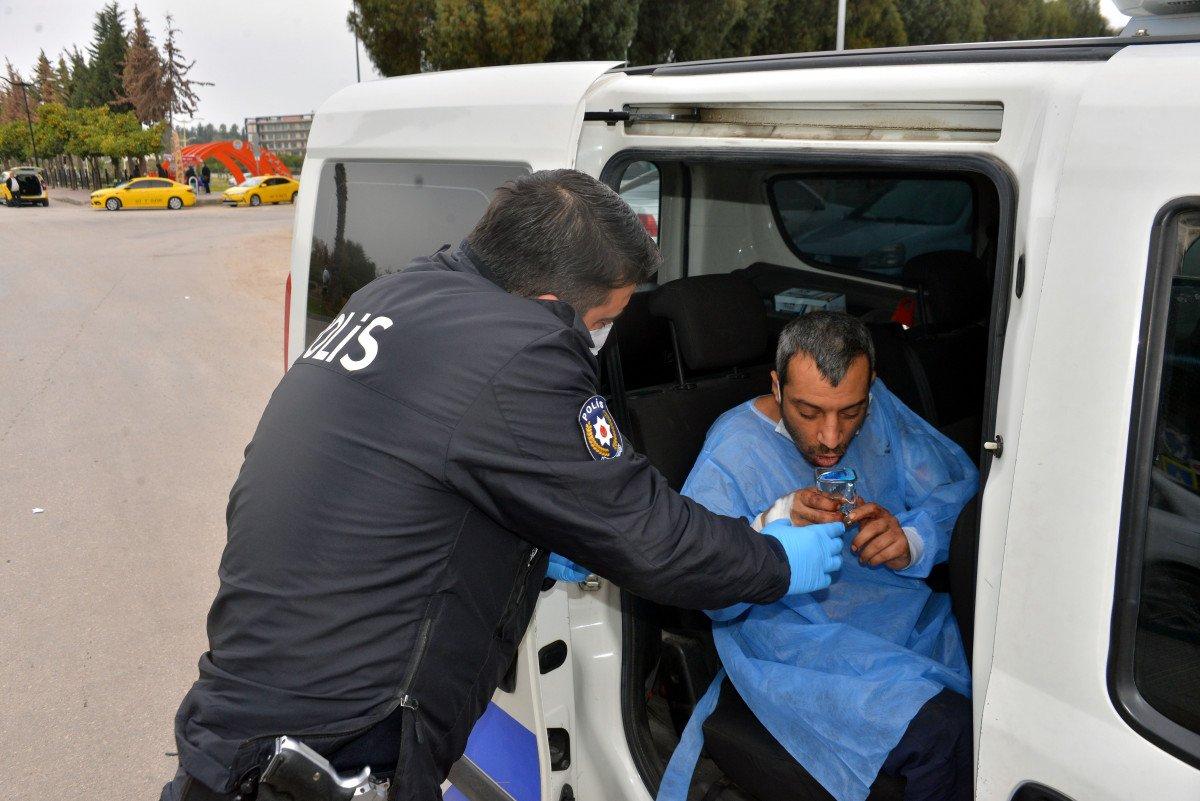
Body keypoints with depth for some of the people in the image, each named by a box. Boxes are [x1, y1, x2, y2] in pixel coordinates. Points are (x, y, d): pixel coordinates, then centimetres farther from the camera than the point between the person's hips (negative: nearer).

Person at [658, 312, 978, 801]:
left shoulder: (877, 406, 5)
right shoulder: (733, 451, -11)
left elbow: (962, 486, 4)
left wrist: (913, 540, -16)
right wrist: (775, 525, -34)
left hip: (907, 610, 6)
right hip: (793, 636, -5)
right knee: (939, 728, -28)